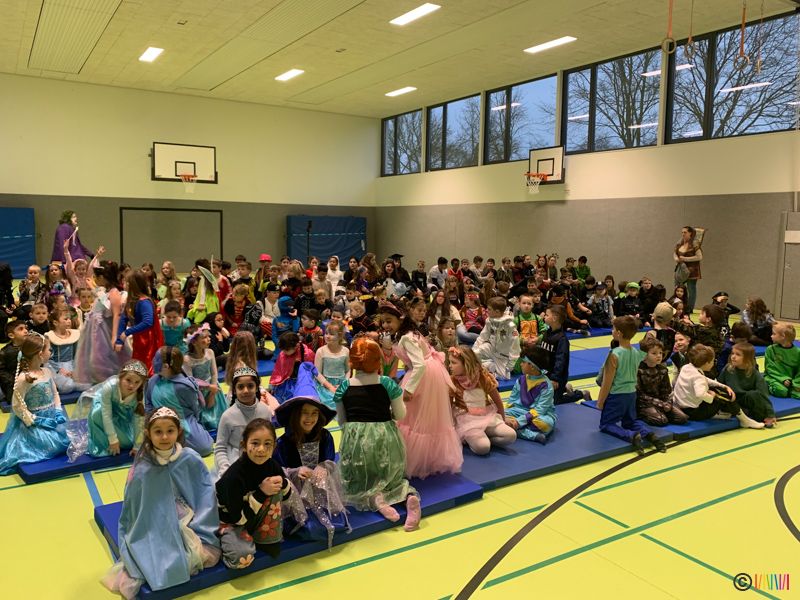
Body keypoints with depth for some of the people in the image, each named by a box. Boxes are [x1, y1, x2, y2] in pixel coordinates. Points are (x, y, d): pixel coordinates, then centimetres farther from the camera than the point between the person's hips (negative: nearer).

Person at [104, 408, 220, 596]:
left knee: (211, 554, -15)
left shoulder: (191, 460, -10)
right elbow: (132, 510, -4)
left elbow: (205, 496, -3)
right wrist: (137, 543, -2)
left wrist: (196, 531, -5)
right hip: (154, 532, -3)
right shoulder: (142, 470, -14)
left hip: (187, 525, 3)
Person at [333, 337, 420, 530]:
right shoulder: (388, 384, -4)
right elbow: (400, 415, 1)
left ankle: (375, 499, -14)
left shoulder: (344, 387, -2)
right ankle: (409, 495, -10)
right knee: (392, 478, 25)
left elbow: (341, 420, 6)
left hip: (355, 440, -1)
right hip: (385, 440, 1)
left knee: (356, 484, 21)